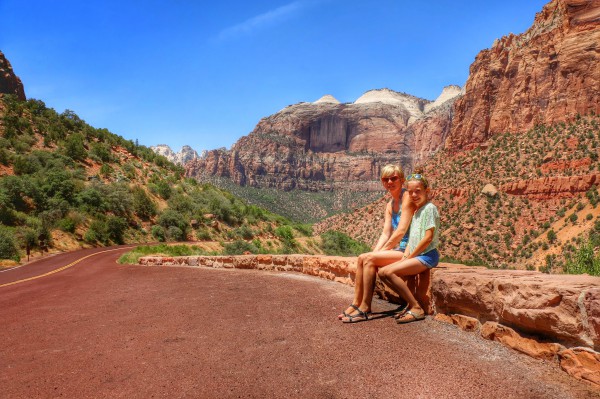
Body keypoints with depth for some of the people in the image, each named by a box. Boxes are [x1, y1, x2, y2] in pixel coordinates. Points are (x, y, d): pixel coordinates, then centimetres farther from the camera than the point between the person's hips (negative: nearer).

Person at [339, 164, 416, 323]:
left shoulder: (407, 197, -11)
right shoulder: (389, 205, 16)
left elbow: (401, 231, -18)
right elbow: (385, 234, 8)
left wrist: (382, 251, -12)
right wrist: (375, 251, -8)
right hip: (398, 249, 8)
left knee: (369, 259, -21)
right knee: (362, 258, -8)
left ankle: (365, 308, -16)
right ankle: (356, 303, -6)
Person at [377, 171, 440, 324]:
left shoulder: (429, 208, -8)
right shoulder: (417, 211, 19)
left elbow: (428, 237, -16)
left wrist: (410, 256, -11)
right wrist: (405, 257, 2)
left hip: (427, 256, -9)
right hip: (416, 256, 9)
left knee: (390, 272, -23)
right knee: (382, 273, -2)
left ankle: (416, 308, -14)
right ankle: (411, 303, 2)